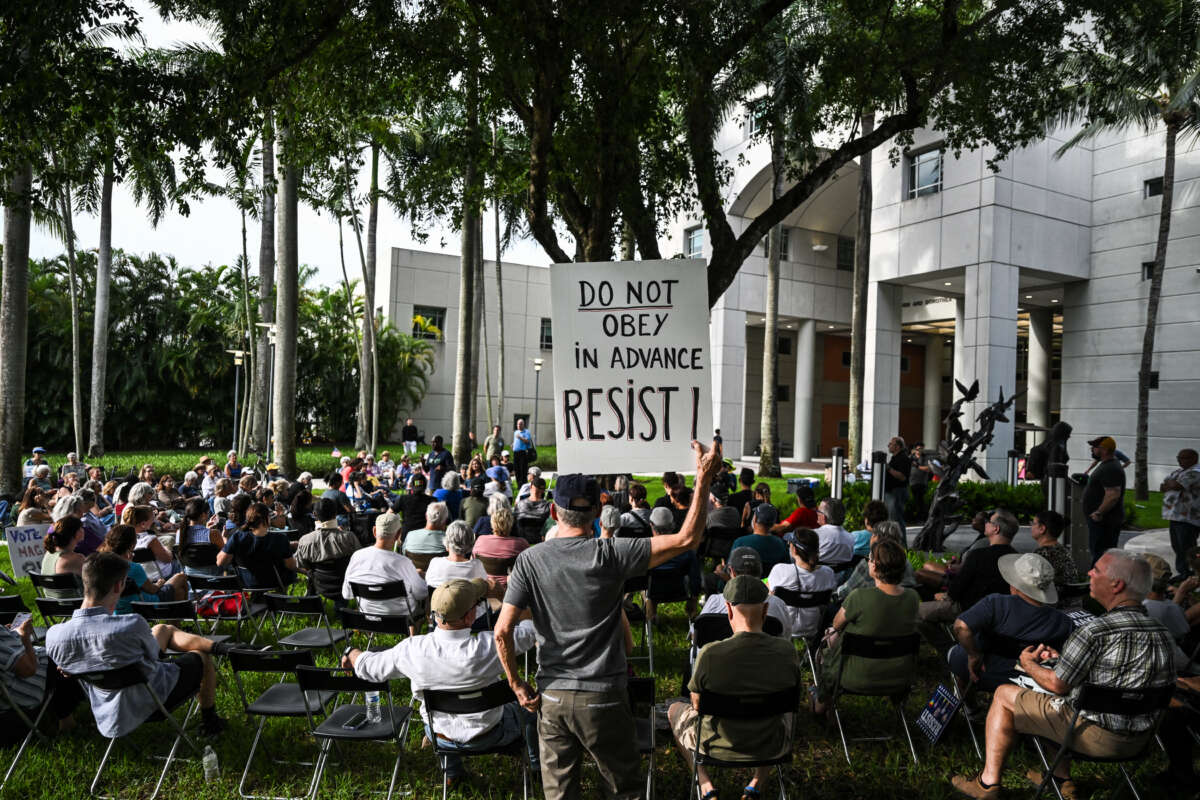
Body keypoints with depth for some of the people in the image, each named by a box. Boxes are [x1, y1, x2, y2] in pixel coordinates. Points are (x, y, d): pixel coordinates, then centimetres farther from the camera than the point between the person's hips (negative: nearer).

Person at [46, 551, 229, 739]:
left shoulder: (54, 635, -22)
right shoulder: (132, 625, -37)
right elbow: (154, 653, -14)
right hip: (154, 701, -6)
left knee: (164, 630, 23)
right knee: (201, 657, 24)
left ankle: (215, 646, 41)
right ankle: (209, 721, 39)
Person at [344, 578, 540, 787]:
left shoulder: (412, 650, -26)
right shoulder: (489, 646, -35)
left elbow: (369, 666, -8)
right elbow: (531, 630, -19)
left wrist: (351, 654, 13)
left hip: (442, 737, 2)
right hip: (488, 736, -2)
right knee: (527, 709, 26)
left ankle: (452, 773, 46)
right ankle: (537, 767, 47)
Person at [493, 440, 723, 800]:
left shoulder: (530, 560, -5)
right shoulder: (611, 555, -13)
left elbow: (502, 630, -9)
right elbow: (687, 539, -14)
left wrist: (516, 684, 4)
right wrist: (704, 477, -11)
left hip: (551, 697, 3)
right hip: (602, 696, -2)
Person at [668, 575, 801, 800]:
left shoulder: (709, 654, -28)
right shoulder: (786, 651, -20)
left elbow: (697, 705, -10)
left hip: (718, 746, -2)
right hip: (771, 749, 2)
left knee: (674, 710, 29)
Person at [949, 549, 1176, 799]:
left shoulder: (1094, 632, -22)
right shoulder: (1163, 633, 3)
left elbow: (1057, 684, -13)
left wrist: (1028, 664, 7)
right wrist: (1061, 658, 16)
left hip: (1097, 737, -8)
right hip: (1140, 740, 8)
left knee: (1004, 694, 8)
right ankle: (1062, 779, 33)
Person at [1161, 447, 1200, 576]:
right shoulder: (1178, 472, 18)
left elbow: (1176, 485, -23)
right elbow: (1162, 488, 16)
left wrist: (1169, 483, -1)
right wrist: (1172, 485, -5)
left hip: (1187, 519, -10)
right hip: (1175, 516, 10)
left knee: (1186, 551, -9)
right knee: (1177, 548, 16)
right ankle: (1181, 573, 25)